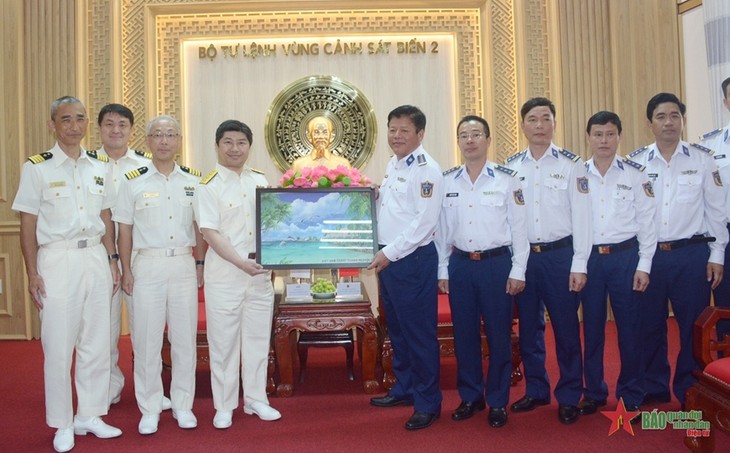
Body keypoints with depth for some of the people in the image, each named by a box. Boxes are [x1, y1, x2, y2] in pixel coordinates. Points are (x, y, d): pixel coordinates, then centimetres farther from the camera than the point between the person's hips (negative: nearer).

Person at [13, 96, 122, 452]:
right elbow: (28, 224, -3)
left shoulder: (100, 166, 9)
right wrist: (32, 273, -7)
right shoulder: (37, 167, -3)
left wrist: (112, 260, 10)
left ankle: (90, 415, 24)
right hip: (57, 259, -4)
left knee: (96, 342, 9)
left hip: (95, 256, 4)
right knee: (59, 345, 2)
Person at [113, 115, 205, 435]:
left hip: (184, 264, 2)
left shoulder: (194, 181, 6)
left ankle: (183, 405, 20)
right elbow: (125, 230, 3)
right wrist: (126, 270, -1)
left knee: (185, 339, 7)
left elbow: (200, 228, 10)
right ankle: (149, 409, 17)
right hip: (147, 265, -1)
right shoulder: (133, 181, 2)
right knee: (146, 340, 4)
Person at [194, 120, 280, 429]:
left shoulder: (260, 181, 7)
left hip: (260, 271, 4)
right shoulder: (209, 186, -7)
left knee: (258, 337, 12)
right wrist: (242, 263, -21)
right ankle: (224, 406, 19)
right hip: (224, 272, -4)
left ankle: (255, 399, 26)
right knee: (224, 340, 5)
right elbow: (210, 233, -13)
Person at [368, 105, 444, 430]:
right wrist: (382, 253, 10)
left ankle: (428, 402, 13)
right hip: (388, 258, 9)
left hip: (414, 259, -9)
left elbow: (424, 222, -20)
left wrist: (390, 253, -19)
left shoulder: (427, 170, -13)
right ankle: (404, 388, 33)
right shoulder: (392, 165, 13)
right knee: (396, 328, 18)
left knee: (419, 332, 0)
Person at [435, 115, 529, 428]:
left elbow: (519, 227, -2)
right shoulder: (447, 181, 6)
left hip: (497, 263, -2)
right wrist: (442, 270, 7)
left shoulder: (506, 178, -2)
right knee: (464, 334, 10)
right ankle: (470, 397, 25)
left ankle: (497, 401, 20)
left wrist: (517, 271, -5)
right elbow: (442, 229, 9)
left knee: (498, 334, 4)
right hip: (460, 264, 3)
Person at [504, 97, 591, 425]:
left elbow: (581, 215, -4)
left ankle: (569, 397, 20)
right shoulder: (510, 167, 6)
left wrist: (579, 265, -8)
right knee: (528, 327, 12)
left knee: (566, 328, 5)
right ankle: (536, 390, 28)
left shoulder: (571, 164, -2)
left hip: (559, 254, -2)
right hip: (522, 256, 3)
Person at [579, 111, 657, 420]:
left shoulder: (635, 174, 1)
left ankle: (631, 396, 19)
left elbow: (647, 221, 0)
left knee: (629, 329, 4)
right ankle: (594, 393, 23)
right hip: (589, 258, 1)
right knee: (592, 329, 9)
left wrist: (644, 266, -5)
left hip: (625, 257, -1)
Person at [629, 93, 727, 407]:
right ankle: (653, 390, 24)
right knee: (650, 326, 9)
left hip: (692, 254, -1)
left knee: (694, 326, 6)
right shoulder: (634, 163, 4)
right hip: (648, 254, 1)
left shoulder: (702, 159, 3)